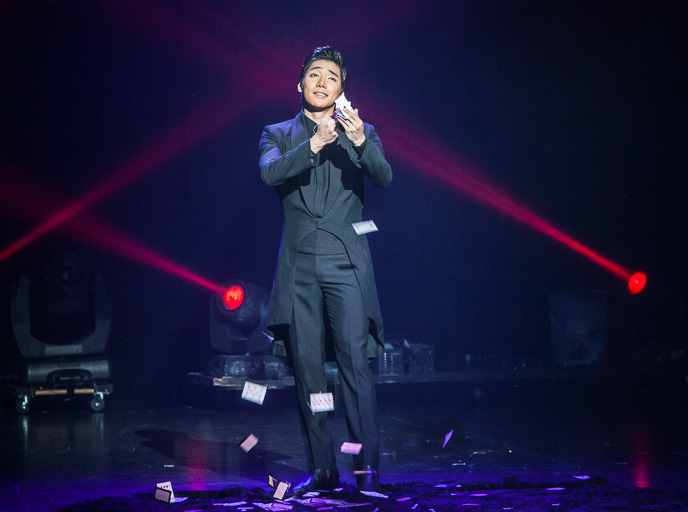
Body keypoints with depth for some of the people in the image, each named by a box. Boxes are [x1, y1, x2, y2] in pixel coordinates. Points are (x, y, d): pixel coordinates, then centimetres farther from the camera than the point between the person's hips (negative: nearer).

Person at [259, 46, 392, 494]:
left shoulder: (361, 134, 12)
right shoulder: (279, 135, 13)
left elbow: (383, 177, -5)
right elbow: (270, 172, -8)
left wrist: (360, 141, -23)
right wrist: (315, 144, -22)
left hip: (346, 262, -1)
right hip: (299, 265, 2)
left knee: (355, 361, -12)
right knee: (307, 368, 0)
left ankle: (368, 467, -10)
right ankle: (322, 470, 6)